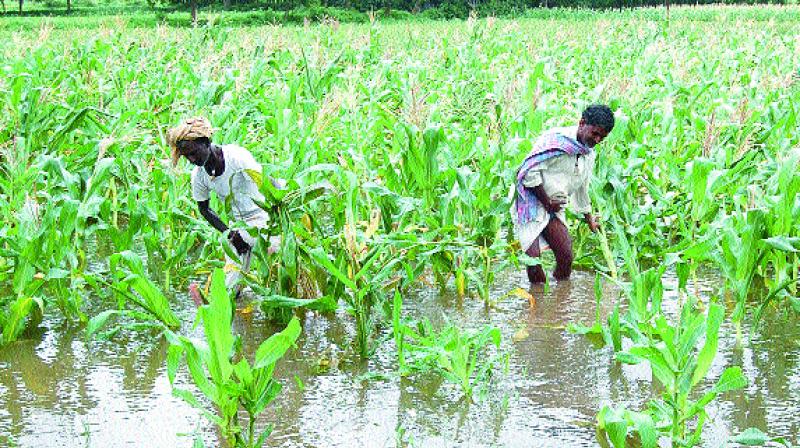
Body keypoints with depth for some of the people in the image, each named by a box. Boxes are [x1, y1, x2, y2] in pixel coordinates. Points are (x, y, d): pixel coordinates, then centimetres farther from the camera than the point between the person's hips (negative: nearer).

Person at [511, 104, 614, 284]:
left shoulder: (589, 155, 12)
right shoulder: (557, 139, -16)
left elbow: (582, 189, 28)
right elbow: (530, 171, -22)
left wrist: (589, 219, 37)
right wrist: (547, 203, -14)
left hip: (553, 207, 8)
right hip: (530, 200, -8)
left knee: (566, 256, -2)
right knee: (533, 255, -17)